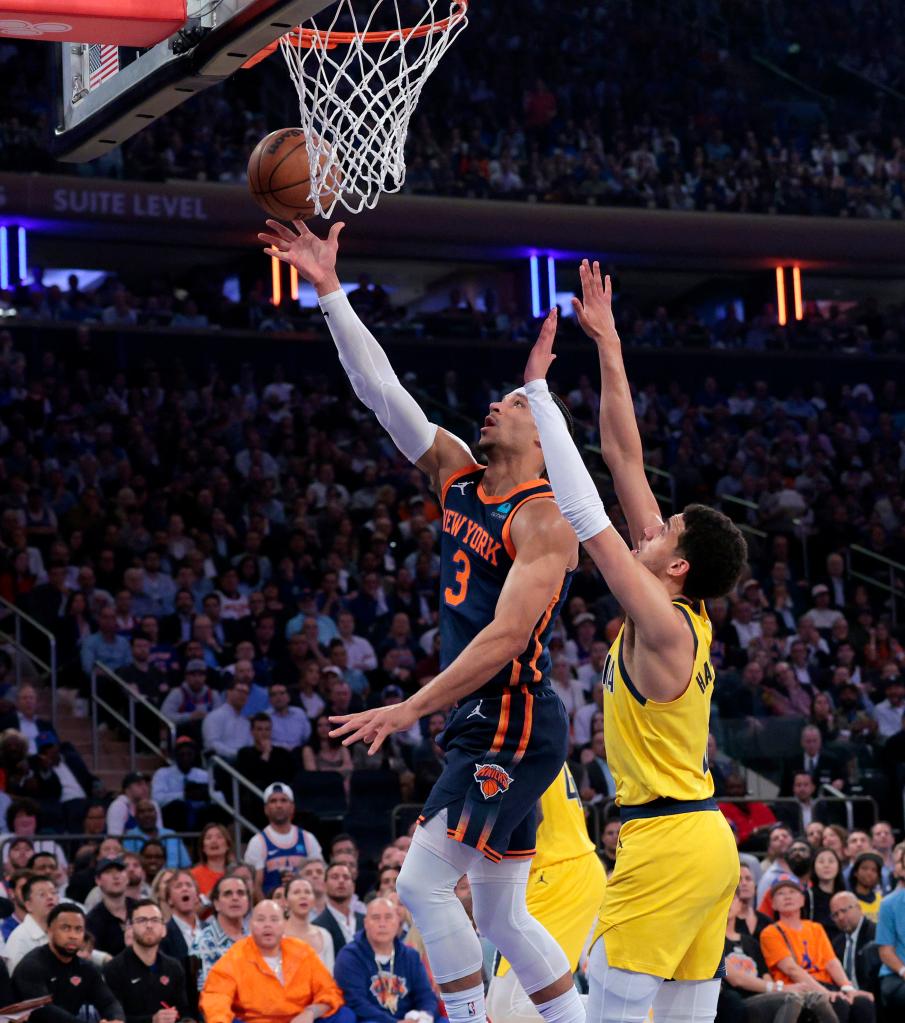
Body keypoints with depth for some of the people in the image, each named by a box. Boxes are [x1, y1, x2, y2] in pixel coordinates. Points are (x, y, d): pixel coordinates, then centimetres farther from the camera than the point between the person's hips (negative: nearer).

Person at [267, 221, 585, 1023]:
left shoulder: (542, 519, -13)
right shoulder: (459, 480, 11)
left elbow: (505, 637, -22)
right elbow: (381, 391, 8)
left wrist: (412, 709, -25)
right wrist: (330, 292, 3)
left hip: (514, 728, -9)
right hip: (484, 726, 9)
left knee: (423, 883, -14)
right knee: (502, 917, 11)